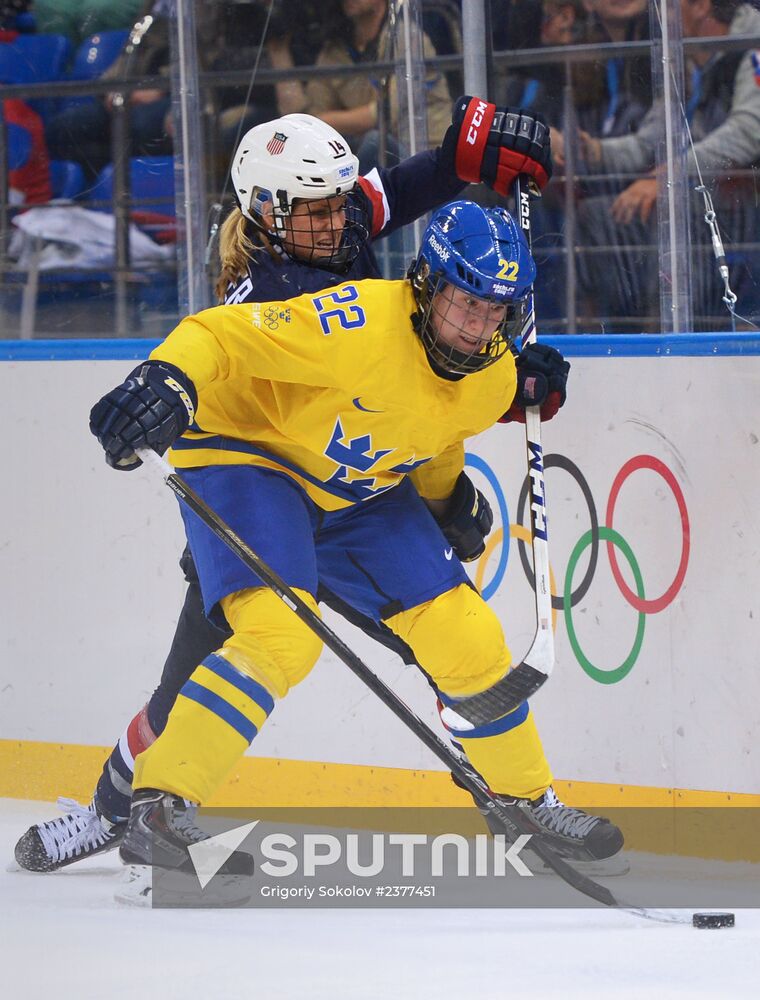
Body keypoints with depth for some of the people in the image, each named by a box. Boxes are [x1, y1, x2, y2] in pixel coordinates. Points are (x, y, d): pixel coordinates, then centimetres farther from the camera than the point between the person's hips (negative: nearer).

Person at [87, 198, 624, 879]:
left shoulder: (495, 377, -7)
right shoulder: (359, 325, -31)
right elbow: (219, 335, -34)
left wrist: (446, 504, 15)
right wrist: (167, 382, -51)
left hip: (359, 490, 7)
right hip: (245, 452, -7)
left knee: (467, 637, 4)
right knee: (283, 634, -29)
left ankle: (526, 800, 25)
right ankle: (156, 808, -27)